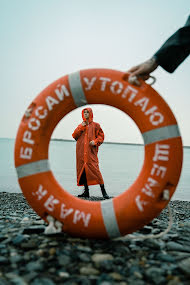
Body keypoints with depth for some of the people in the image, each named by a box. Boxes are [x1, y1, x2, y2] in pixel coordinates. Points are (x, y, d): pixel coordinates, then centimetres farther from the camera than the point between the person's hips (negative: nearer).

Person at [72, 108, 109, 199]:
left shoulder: (95, 125, 9)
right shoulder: (80, 126, 19)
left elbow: (101, 136, 6)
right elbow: (74, 136, 8)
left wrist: (95, 141, -12)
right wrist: (81, 127, -1)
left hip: (91, 151, -4)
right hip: (81, 151, 4)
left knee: (94, 169, -13)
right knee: (83, 169, 2)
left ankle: (103, 190, -7)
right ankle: (86, 191, 11)